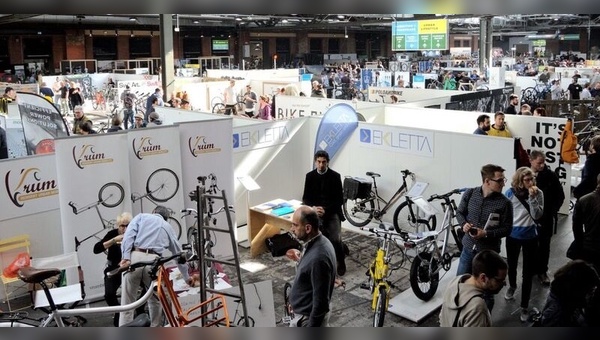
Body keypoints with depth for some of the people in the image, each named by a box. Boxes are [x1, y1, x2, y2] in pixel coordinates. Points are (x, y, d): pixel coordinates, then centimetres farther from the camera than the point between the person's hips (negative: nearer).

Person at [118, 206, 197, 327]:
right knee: (155, 301, 19)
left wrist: (126, 257, -8)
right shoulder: (168, 227, 29)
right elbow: (179, 253, 36)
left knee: (127, 302, 4)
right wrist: (187, 277, 46)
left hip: (135, 258, -1)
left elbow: (129, 234, 2)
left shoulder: (142, 216, 22)